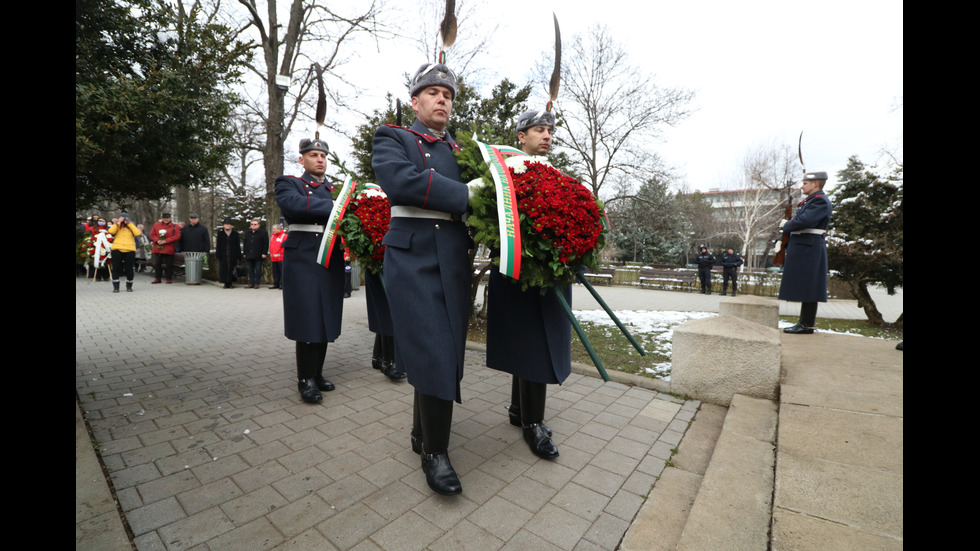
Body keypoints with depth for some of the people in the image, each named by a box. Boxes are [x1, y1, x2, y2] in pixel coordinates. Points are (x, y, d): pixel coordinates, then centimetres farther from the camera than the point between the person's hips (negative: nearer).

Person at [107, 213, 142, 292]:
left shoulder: (131, 227, 13)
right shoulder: (116, 226, 12)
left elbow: (138, 233, -7)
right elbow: (111, 231, -10)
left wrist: (129, 224, -4)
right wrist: (118, 223, -6)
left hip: (130, 250, 0)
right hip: (117, 250, 0)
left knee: (129, 269, 3)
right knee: (116, 268, 3)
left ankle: (129, 286, 16)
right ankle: (115, 287, 10)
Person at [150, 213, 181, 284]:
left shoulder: (175, 226, 0)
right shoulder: (156, 225, 11)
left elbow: (177, 236, -10)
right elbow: (152, 234, 9)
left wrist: (165, 241, -16)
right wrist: (157, 240, -10)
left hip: (169, 250, -3)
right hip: (157, 248, 4)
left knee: (169, 264, 1)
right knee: (157, 264, 8)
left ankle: (169, 278, 11)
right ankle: (158, 278, 18)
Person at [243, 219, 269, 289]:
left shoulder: (263, 233, -1)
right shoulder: (247, 233, 17)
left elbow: (266, 244, -6)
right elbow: (245, 244, 22)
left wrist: (264, 253, -12)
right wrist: (245, 253, 16)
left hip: (258, 256, -6)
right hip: (249, 255, 6)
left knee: (258, 269, -3)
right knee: (250, 269, 8)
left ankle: (257, 283, 2)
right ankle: (251, 283, 12)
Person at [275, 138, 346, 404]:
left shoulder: (334, 190, 20)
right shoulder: (288, 183, 6)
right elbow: (293, 204, -16)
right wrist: (334, 206, -18)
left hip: (331, 262, 4)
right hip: (303, 260, -4)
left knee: (326, 318, 7)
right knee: (307, 320, -4)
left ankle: (318, 373, 20)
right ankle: (306, 379, 8)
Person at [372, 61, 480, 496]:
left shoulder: (461, 150, 22)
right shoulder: (393, 139, 8)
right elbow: (401, 179, -13)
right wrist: (465, 195, -16)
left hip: (455, 261, 5)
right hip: (413, 257, -5)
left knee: (443, 352, 10)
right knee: (433, 353, -7)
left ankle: (422, 431, 31)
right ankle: (435, 452, 11)